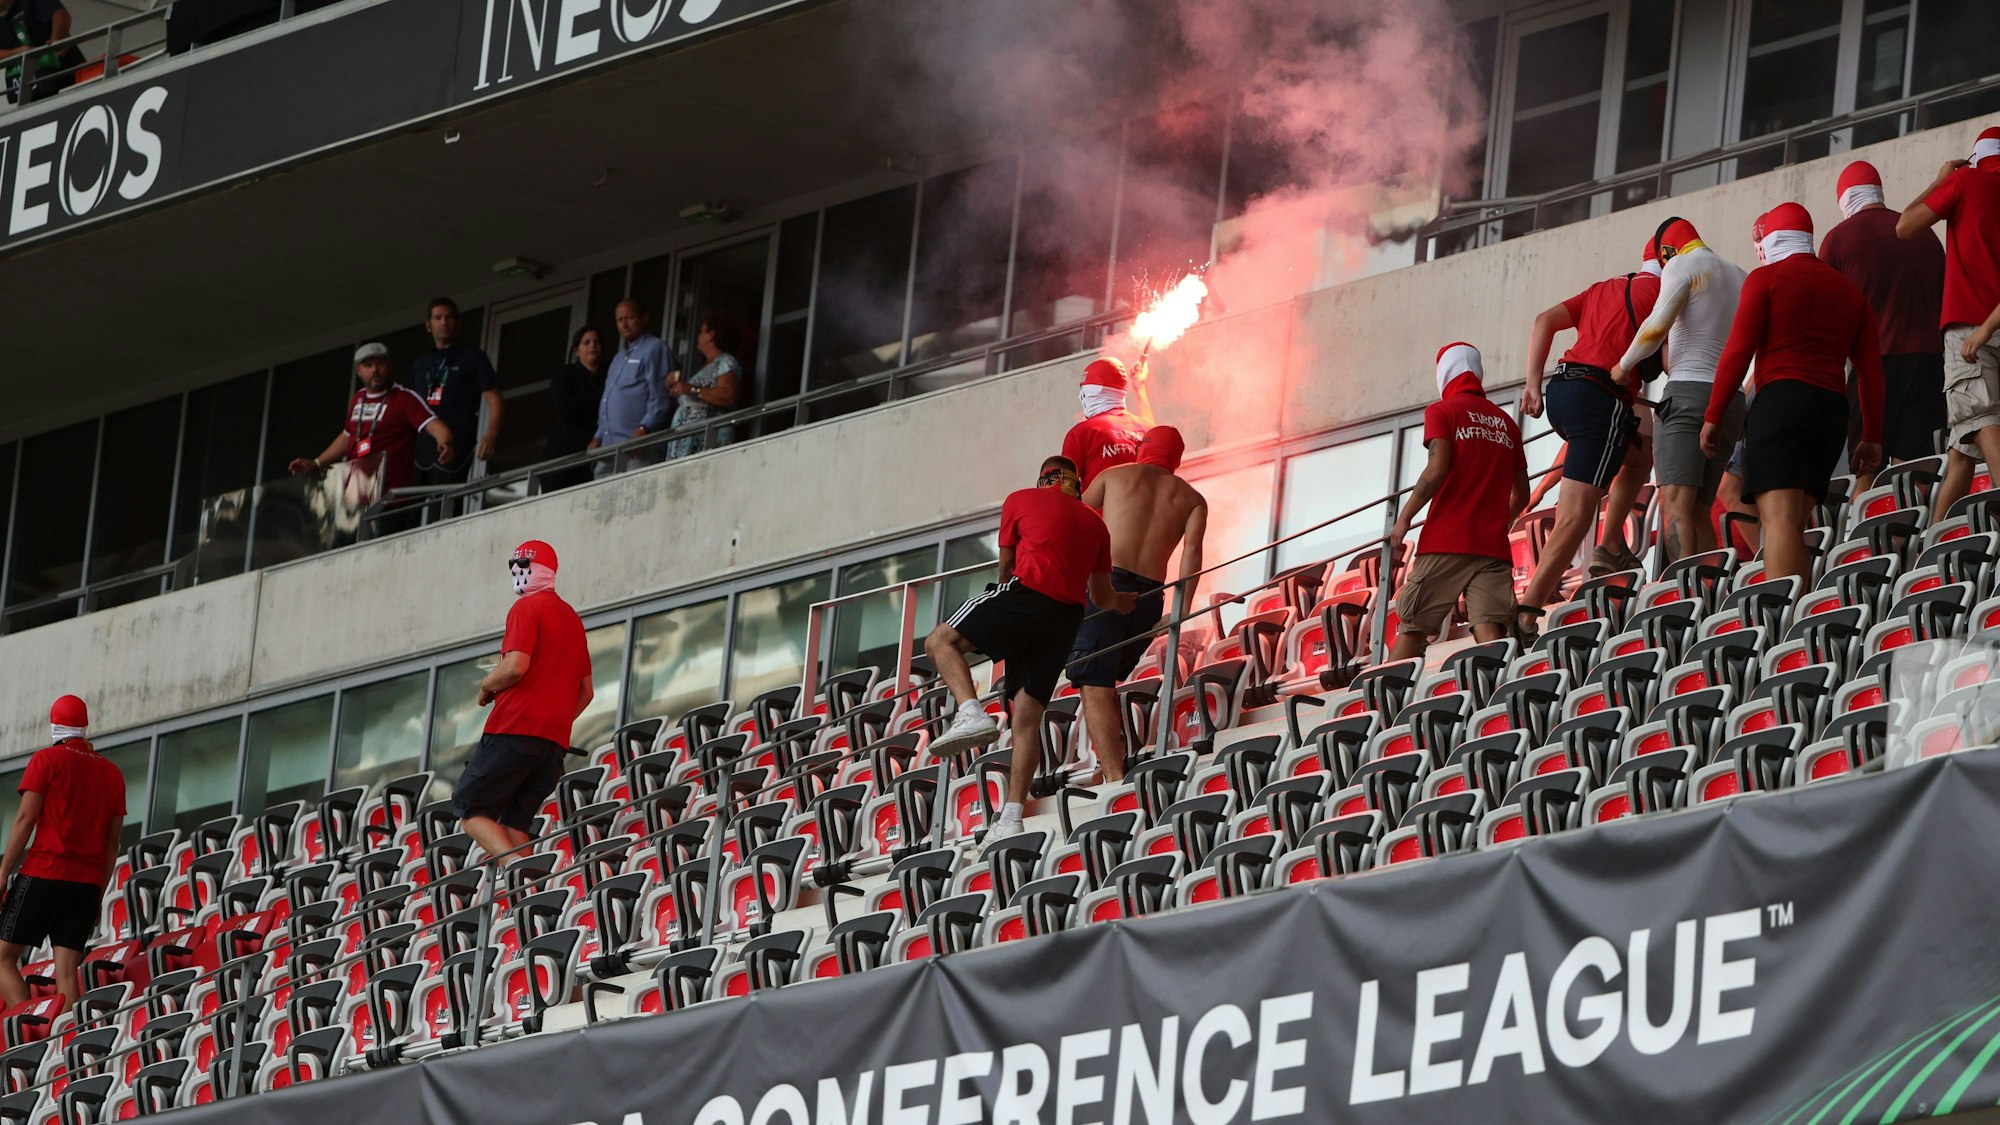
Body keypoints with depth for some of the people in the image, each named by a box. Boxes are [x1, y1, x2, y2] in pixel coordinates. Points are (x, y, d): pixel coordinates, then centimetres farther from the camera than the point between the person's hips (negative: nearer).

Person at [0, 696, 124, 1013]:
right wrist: (100, 894, 18)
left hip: (43, 874, -5)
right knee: (67, 971, 2)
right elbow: (112, 841, 14)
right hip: (88, 885, 5)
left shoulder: (47, 759, 0)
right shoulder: (112, 773, 14)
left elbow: (26, 819, -7)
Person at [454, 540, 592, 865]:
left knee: (471, 811, -6)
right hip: (556, 740, 8)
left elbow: (515, 667, -16)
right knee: (514, 823, 7)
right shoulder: (572, 618, 21)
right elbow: (586, 691, 22)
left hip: (514, 729, -8)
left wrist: (487, 686, 2)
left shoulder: (527, 607, -3)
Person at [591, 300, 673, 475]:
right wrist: (598, 437, 22)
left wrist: (644, 429, -21)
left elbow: (660, 397, -11)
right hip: (608, 444, 9)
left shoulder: (654, 349, -2)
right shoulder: (619, 358, 27)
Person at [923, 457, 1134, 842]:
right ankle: (1012, 817, -2)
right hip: (1067, 617, 5)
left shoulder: (1021, 501, 13)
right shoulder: (1095, 523, 23)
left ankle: (972, 714, -21)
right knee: (1027, 715, 5)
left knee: (940, 643, 4)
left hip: (1027, 593, -5)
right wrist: (1123, 602, 50)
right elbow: (1102, 597, 26)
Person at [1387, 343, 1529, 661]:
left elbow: (1437, 471, -12)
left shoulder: (1442, 412, 2)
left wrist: (1403, 519, -4)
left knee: (1412, 627, 1)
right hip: (1494, 546, 4)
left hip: (1446, 541, -4)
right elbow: (1521, 494, 20)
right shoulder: (1505, 423, 18)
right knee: (1489, 628, -9)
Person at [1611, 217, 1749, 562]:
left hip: (1688, 391, -7)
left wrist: (1624, 365, 1)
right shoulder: (1739, 276, 23)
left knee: (1675, 504, -18)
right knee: (1698, 511, 8)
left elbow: (1657, 325, -12)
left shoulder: (1682, 265, 1)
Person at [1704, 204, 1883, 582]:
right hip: (1832, 410, 6)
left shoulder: (1766, 278, 4)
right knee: (1795, 525, 10)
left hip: (1780, 399, -6)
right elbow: (1871, 369, 16)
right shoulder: (1848, 290, 21)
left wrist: (1714, 416, 0)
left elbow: (1738, 352, -4)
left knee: (1778, 519, -17)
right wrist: (1871, 437, 17)